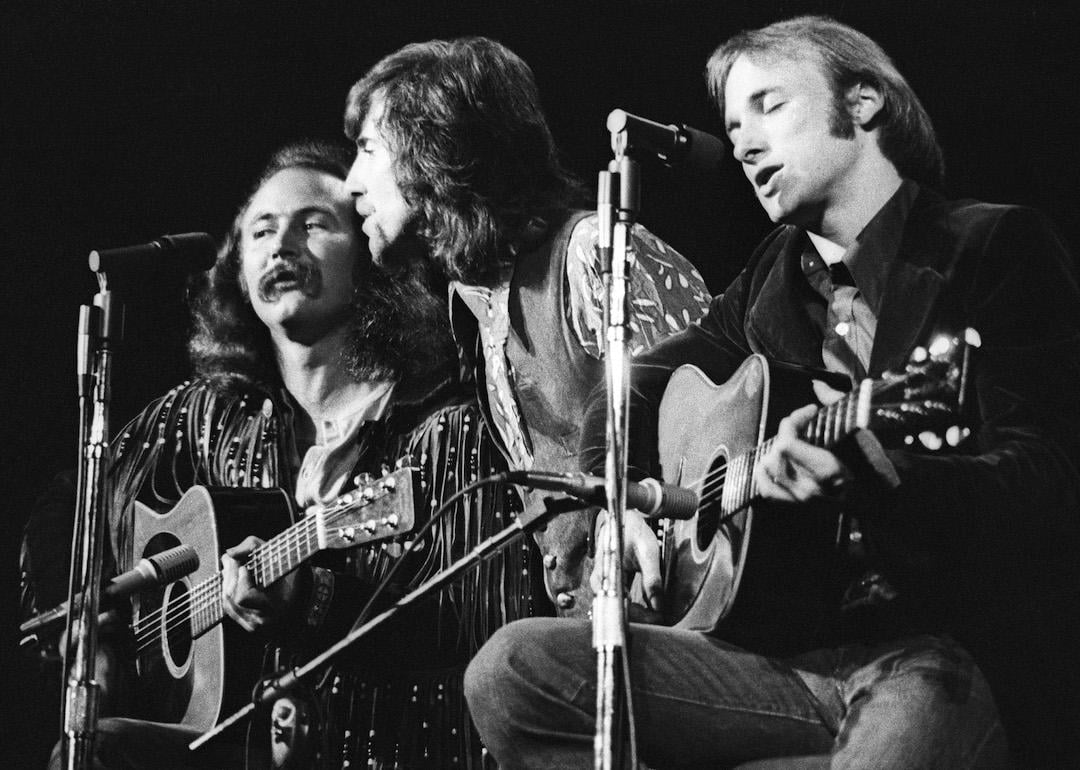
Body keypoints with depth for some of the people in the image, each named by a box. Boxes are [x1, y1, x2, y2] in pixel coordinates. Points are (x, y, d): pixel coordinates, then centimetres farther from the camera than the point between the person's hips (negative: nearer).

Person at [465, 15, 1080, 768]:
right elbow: (638, 389, 31)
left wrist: (867, 477, -31)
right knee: (511, 671, -10)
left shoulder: (998, 247, -1)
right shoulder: (776, 275, 18)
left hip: (962, 654, -7)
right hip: (797, 647, 7)